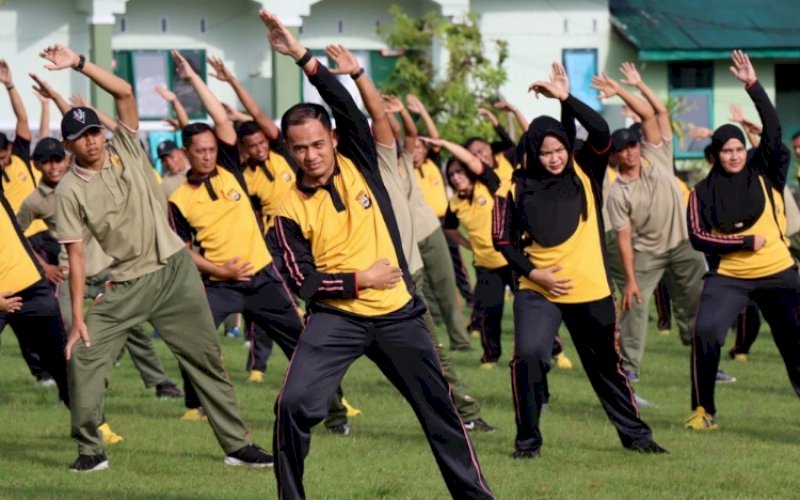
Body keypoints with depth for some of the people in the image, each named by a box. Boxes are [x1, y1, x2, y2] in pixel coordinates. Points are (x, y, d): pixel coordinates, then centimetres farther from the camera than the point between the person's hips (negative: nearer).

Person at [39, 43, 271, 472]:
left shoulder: (125, 150, 0)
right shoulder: (69, 190, -6)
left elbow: (125, 93, -10)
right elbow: (75, 255, -7)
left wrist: (79, 64, -18)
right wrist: (77, 316, -13)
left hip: (175, 270, 1)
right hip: (125, 286, -1)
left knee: (206, 359, 5)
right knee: (82, 352, -13)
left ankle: (237, 445, 12)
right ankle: (89, 450, -3)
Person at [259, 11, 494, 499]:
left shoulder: (359, 163, 0)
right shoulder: (291, 211, -4)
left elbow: (348, 107, -15)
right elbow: (305, 283, -7)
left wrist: (303, 56, -22)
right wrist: (361, 280, -15)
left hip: (396, 312, 2)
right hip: (335, 317, -2)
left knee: (439, 407, 11)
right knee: (295, 405, -19)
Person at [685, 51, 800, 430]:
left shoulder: (765, 174, 1)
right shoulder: (704, 192, 2)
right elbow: (697, 237, -7)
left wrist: (753, 86, -18)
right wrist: (746, 243, -14)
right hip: (727, 277, -1)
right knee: (705, 332, -18)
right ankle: (703, 410, -5)